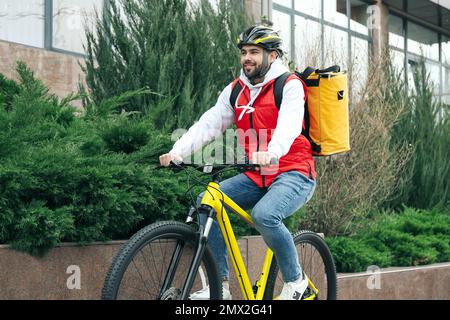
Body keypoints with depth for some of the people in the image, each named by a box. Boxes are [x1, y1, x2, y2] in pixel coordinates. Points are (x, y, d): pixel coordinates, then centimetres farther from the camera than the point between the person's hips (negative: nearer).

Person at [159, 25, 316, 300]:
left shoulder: (290, 85, -8)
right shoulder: (235, 90, 10)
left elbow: (288, 125, -27)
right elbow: (209, 123, -2)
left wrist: (272, 153, -48)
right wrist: (177, 151, -18)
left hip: (294, 173, -6)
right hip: (257, 177, 6)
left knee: (264, 214, -33)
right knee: (207, 201, -12)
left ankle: (296, 280, -9)